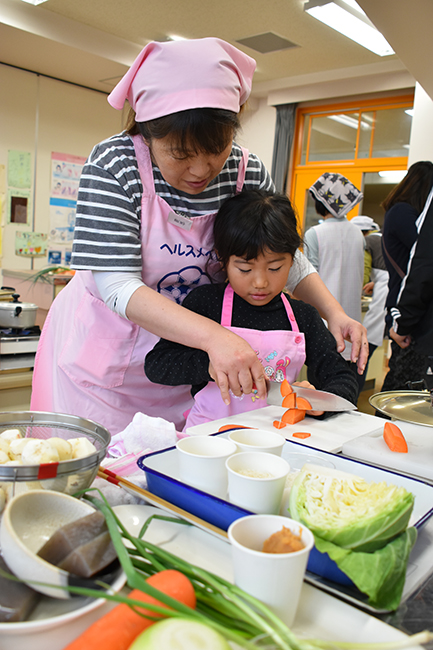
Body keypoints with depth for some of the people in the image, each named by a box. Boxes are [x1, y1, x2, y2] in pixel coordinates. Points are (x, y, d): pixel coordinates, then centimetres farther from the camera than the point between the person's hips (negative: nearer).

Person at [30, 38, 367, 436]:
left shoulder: (249, 174, -10)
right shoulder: (113, 164, -20)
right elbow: (116, 284, -28)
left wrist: (333, 312, -16)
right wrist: (213, 336, -40)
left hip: (183, 349, 3)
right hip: (103, 348, -2)